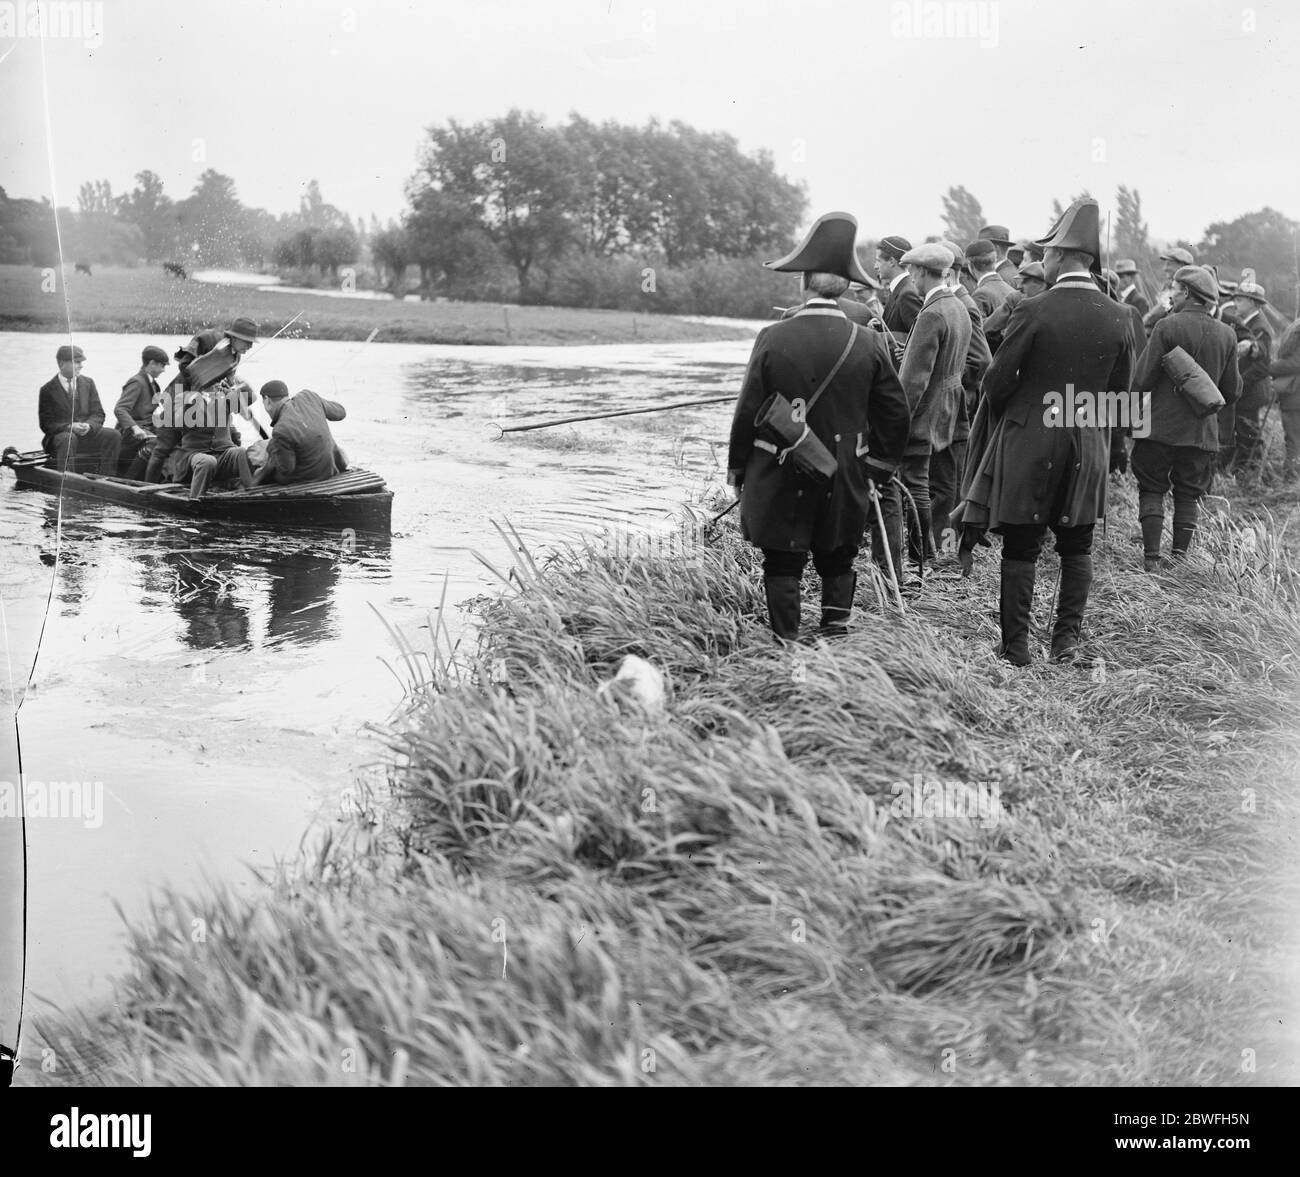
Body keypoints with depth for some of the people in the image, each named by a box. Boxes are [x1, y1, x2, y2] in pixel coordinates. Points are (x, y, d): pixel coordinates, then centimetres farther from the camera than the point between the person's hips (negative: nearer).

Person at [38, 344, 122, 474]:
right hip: (60, 435, -3)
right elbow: (46, 424, -4)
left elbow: (98, 414, 8)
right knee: (68, 439, -38)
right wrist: (69, 427, -20)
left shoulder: (88, 383, 12)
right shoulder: (47, 390, 1)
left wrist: (88, 425, -15)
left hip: (88, 434, 4)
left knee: (114, 435, -22)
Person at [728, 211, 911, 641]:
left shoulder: (773, 339, -12)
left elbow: (748, 411, -6)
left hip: (780, 477, -2)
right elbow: (895, 411, 1)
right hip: (845, 481, 2)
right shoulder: (869, 344, -6)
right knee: (838, 564, 17)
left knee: (782, 567, 7)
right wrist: (880, 465, 14)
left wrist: (737, 467, 6)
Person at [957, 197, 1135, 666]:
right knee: (1076, 546, 15)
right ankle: (1068, 636, 13)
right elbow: (1120, 388, 8)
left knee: (1021, 547, 4)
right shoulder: (1117, 318, -1)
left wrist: (1001, 416, 11)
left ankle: (1015, 648, 8)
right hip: (1089, 443, 4)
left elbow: (997, 381, -9)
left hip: (1029, 438, -4)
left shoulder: (1034, 311, -15)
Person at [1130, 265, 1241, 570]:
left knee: (1152, 491, 7)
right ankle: (1179, 559, 10)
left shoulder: (1167, 327, -11)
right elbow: (1232, 391, 7)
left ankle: (1151, 558, 1)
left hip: (1161, 427, -3)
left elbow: (1141, 381, -13)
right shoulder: (1226, 334, 3)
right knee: (1189, 496, 13)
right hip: (1202, 432, 3)